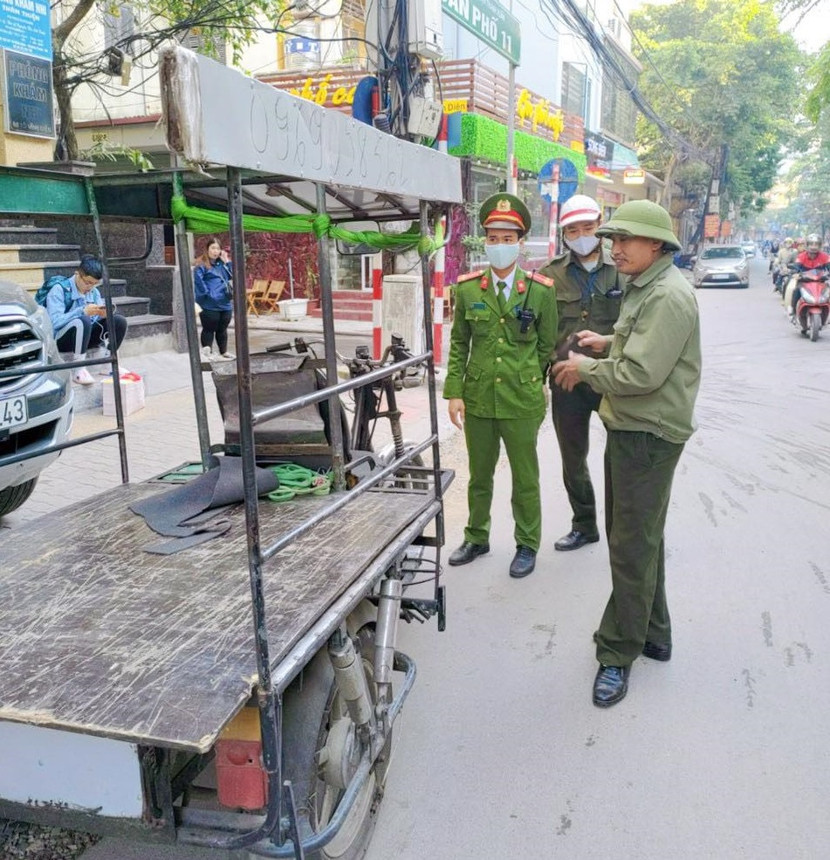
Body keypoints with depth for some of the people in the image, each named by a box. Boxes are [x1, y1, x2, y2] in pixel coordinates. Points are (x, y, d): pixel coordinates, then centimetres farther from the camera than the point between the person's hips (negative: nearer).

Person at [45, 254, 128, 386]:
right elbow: (54, 322, -26)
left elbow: (97, 319, 3)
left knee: (119, 321, -12)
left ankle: (102, 362, -3)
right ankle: (78, 370, -27)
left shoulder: (94, 291, 4)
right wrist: (83, 311, -34)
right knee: (82, 321, -38)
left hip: (83, 337, 6)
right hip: (59, 340, -6)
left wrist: (104, 314, -21)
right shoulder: (59, 289, -14)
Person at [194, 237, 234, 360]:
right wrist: (207, 293, -20)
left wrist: (227, 261, 2)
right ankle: (206, 349, -4)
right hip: (210, 305, -6)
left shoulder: (221, 263, 15)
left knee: (222, 329, 14)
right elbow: (198, 280, -16)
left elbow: (232, 276, 9)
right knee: (209, 328, -4)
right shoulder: (202, 265, -6)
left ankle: (223, 352, 23)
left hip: (225, 304, 6)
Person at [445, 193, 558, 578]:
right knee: (479, 476, 17)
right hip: (477, 400, 2)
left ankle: (527, 545, 29)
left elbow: (546, 346, 3)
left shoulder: (540, 290, -5)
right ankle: (477, 538, 36)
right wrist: (453, 393, -1)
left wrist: (535, 385, 5)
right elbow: (458, 344, 4)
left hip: (522, 402, -2)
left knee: (525, 479, 11)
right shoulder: (467, 289, 0)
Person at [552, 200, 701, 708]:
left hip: (649, 434, -11)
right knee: (633, 537, 19)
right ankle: (652, 634, 34)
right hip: (628, 428, 11)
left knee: (633, 546, -2)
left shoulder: (669, 295, -19)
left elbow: (642, 374, -26)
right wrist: (610, 344, 10)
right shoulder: (644, 288, 14)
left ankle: (619, 654, 11)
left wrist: (587, 369, -13)